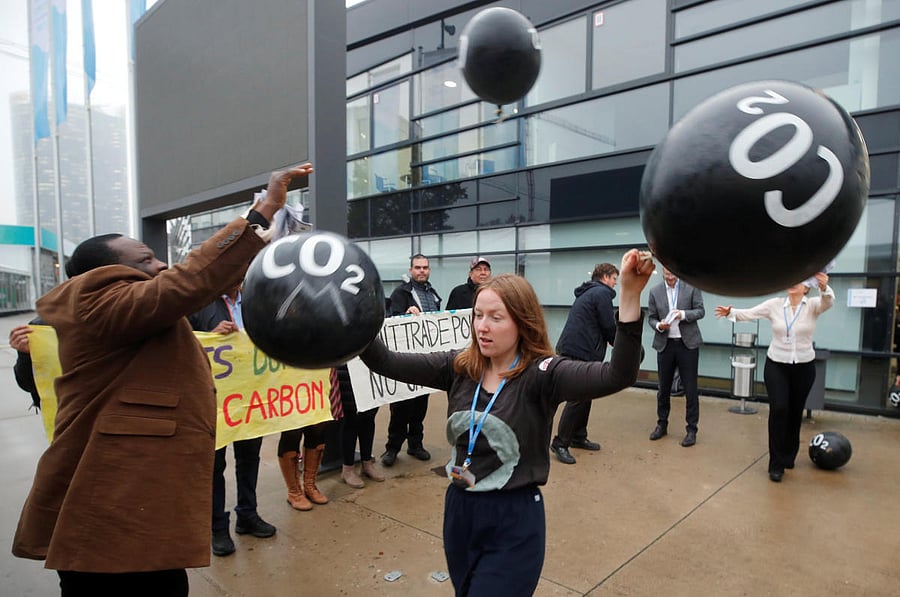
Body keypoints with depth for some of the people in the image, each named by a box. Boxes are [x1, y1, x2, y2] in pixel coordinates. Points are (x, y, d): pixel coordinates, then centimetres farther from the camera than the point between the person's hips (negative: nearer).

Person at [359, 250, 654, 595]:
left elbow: (616, 376, -33)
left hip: (514, 519, -5)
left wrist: (630, 295, -45)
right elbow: (387, 363, -5)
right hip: (459, 510, 6)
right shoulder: (459, 367, -3)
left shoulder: (542, 374, -17)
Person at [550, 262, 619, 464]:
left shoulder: (587, 293, 22)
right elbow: (608, 326, -10)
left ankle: (578, 437, 25)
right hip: (580, 351, -10)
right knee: (577, 397, -7)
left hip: (573, 348, 10)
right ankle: (560, 443, -2)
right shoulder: (602, 293, -7)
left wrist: (612, 339, 17)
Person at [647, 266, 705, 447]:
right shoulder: (655, 291, 2)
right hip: (665, 344, 2)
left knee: (690, 389, 3)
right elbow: (650, 318, 5)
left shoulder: (692, 287, -2)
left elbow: (700, 311, -3)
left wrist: (684, 314, -21)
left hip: (687, 343, -2)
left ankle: (691, 430, 15)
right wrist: (659, 326, -16)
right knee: (663, 388, 13)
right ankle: (662, 424, 28)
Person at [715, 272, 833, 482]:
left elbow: (828, 302, -28)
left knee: (795, 413, 13)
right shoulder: (775, 304, -4)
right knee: (778, 409, -14)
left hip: (803, 367, 1)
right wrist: (730, 312, -30)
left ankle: (788, 456, 35)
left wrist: (824, 288, -51)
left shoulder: (813, 305, -7)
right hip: (776, 365, 0)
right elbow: (749, 314, -9)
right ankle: (777, 463, -3)